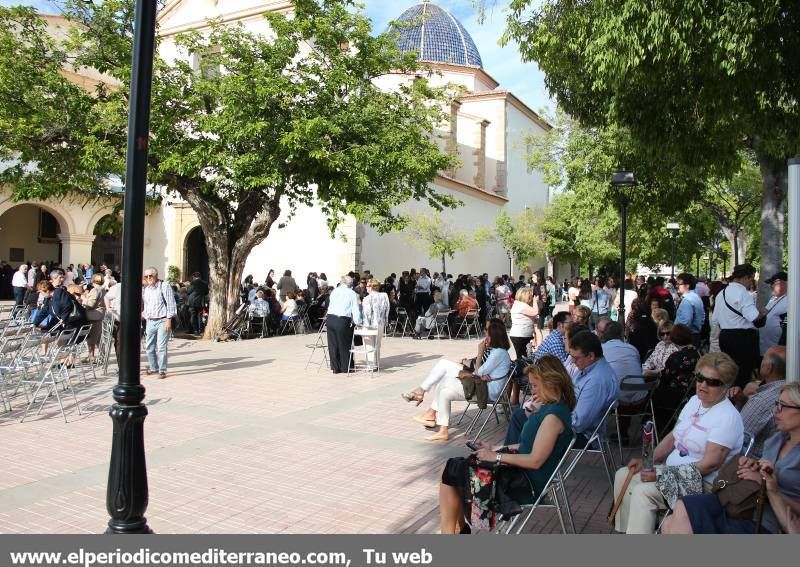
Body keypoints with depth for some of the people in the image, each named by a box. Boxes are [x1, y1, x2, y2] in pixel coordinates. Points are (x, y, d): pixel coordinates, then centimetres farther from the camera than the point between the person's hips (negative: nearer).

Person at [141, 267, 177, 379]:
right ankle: (153, 367, 24)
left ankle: (162, 370, -1)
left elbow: (171, 303, -8)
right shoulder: (144, 289, 14)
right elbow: (142, 304, 23)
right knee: (149, 347, 9)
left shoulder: (164, 286, -4)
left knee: (161, 347, -8)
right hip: (150, 321, 6)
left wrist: (168, 319, -13)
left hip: (162, 321, -6)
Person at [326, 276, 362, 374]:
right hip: (343, 321, -4)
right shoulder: (352, 294, 2)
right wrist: (357, 322, 12)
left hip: (330, 318, 4)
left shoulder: (334, 291, 15)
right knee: (344, 345, 9)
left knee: (332, 344, 12)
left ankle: (335, 367, 19)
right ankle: (345, 368, 18)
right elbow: (355, 310, 0)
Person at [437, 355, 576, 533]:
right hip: (524, 474, 10)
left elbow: (535, 460, -24)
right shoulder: (549, 408, 8)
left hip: (528, 485, -10)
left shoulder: (553, 415, -23)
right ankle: (459, 529, 13)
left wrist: (497, 456, -15)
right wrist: (495, 449, 8)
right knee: (454, 468, 10)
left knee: (451, 471, -4)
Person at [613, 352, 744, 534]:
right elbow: (673, 436, 15)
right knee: (623, 475, 4)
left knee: (643, 492, -27)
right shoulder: (695, 401, 9)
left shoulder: (728, 417, -18)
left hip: (703, 483, -9)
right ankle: (624, 531, 11)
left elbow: (711, 464, -24)